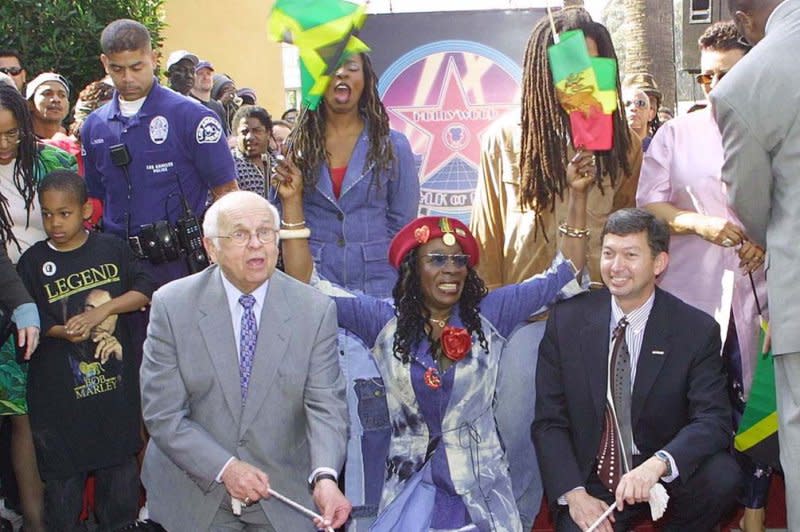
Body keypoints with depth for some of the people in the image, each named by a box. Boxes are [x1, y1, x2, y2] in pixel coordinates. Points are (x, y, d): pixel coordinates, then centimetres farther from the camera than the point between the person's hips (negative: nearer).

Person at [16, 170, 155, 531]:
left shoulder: (111, 248, 0)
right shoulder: (32, 262, -2)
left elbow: (144, 291, -4)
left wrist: (104, 309, -18)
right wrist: (61, 332, -23)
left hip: (115, 378, 2)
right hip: (59, 387, -1)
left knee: (121, 460, 13)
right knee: (63, 467, 6)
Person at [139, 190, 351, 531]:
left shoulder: (316, 310, -7)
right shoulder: (171, 305, -10)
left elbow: (325, 404, -12)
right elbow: (161, 413, -11)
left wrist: (325, 477, -29)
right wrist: (224, 468, -22)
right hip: (195, 496, 0)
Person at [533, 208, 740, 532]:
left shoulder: (698, 331, -6)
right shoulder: (566, 320, -2)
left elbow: (714, 420, -15)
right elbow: (549, 421, -2)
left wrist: (658, 464, -34)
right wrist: (574, 493, -16)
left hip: (666, 477, 1)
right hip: (591, 483, 0)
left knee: (722, 475, -28)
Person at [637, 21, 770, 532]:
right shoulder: (677, 133, 8)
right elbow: (648, 203, 4)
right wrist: (701, 223, -11)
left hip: (755, 285, 0)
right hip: (690, 289, 0)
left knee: (754, 401, 2)